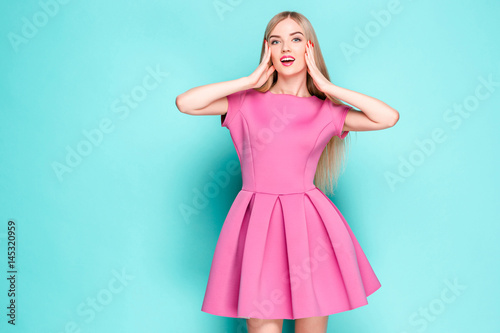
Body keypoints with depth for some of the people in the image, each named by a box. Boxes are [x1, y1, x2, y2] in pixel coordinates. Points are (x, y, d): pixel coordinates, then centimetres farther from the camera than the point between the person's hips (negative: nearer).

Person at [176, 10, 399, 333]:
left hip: (308, 224, 1)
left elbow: (389, 117, -4)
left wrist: (327, 86, -1)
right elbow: (185, 103, -4)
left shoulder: (325, 112, 7)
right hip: (257, 224, 0)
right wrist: (250, 80, -1)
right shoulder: (248, 103, 6)